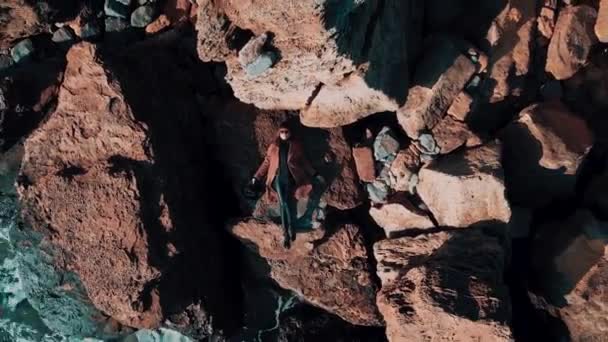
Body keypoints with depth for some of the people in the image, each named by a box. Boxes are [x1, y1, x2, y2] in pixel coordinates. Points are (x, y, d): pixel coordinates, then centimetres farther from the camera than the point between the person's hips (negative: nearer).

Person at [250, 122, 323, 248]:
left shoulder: (296, 145, 2)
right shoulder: (274, 146, 5)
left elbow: (304, 162, 8)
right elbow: (266, 162, 11)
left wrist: (315, 175, 5)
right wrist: (257, 177, 11)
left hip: (292, 180, -1)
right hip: (279, 179, 1)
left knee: (291, 206, 2)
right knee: (283, 206, -2)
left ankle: (291, 229, 23)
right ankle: (287, 234, 5)